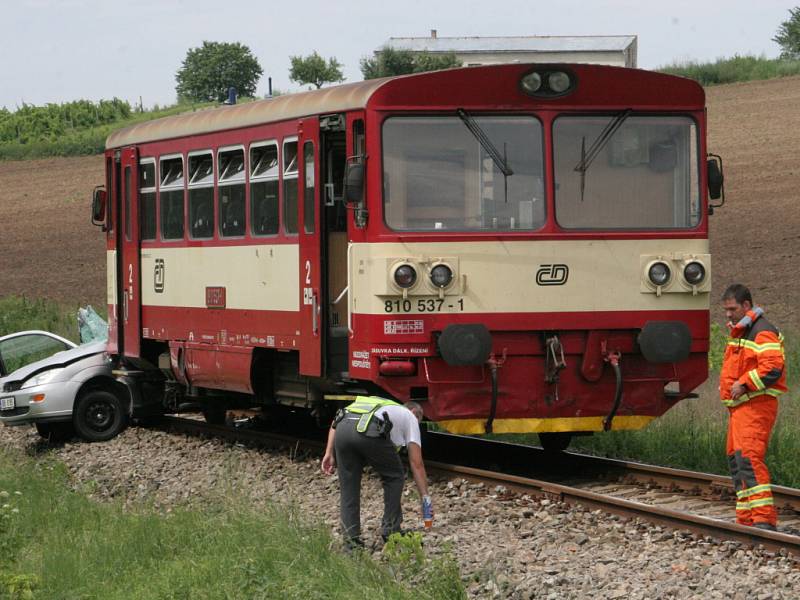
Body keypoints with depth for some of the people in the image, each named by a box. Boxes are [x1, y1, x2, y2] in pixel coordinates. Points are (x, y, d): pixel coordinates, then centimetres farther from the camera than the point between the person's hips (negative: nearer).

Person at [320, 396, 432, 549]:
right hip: (370, 433, -4)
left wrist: (329, 453, 21)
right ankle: (390, 531, 21)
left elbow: (336, 422, 28)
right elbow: (416, 463, 22)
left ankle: (351, 541, 11)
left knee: (348, 488, 17)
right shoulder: (410, 417, 31)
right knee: (394, 477, 21)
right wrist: (425, 497, 24)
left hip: (342, 429, 4)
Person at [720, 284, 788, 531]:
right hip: (739, 406, 11)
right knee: (736, 459, 11)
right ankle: (746, 520, 16)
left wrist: (744, 384, -22)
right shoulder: (738, 332, 21)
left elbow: (772, 368, -23)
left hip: (757, 406, -11)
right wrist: (728, 388, 16)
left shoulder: (762, 332, -12)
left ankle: (764, 518, -26)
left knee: (749, 457, -21)